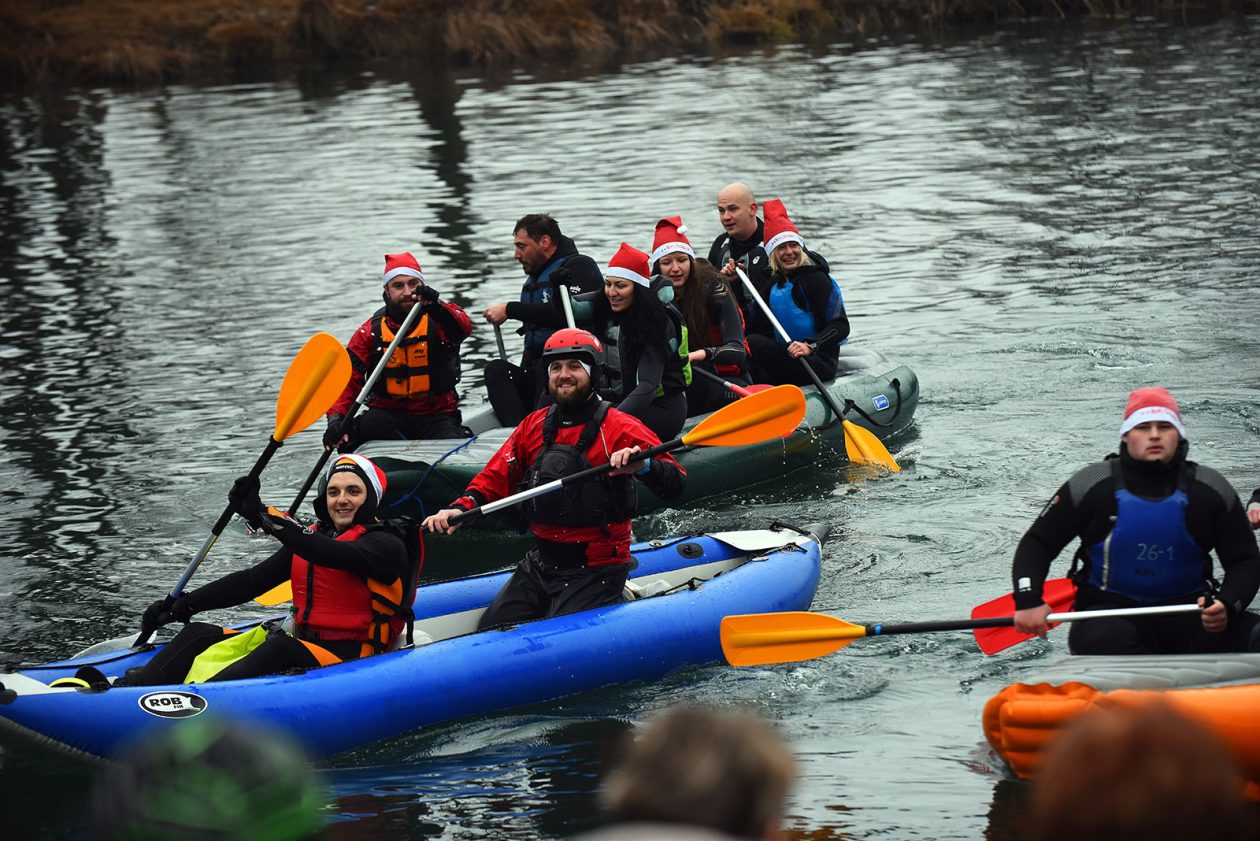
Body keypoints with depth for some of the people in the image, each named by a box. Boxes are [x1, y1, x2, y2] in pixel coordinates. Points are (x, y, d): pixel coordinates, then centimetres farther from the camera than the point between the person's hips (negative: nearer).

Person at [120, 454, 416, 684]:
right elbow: (253, 580, 15)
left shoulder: (389, 545, -7)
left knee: (279, 648, -37)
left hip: (353, 659, -8)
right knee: (200, 634, -5)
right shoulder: (310, 539, 17)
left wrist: (265, 517, -35)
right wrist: (183, 605, 5)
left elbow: (335, 556, -26)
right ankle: (129, 692, -28)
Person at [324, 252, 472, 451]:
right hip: (389, 413, 2)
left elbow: (463, 327, -26)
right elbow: (349, 377, -4)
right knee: (370, 423, -33)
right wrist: (336, 419, -22)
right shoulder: (371, 330, 2)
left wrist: (436, 307, -48)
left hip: (437, 416, -2)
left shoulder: (438, 318, -2)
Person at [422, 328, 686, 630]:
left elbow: (675, 483, -16)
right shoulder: (534, 426, 8)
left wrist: (643, 466, -37)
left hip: (596, 571, -6)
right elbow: (496, 477, 9)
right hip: (540, 564, 6)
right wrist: (461, 509, -9)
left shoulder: (621, 429, -9)